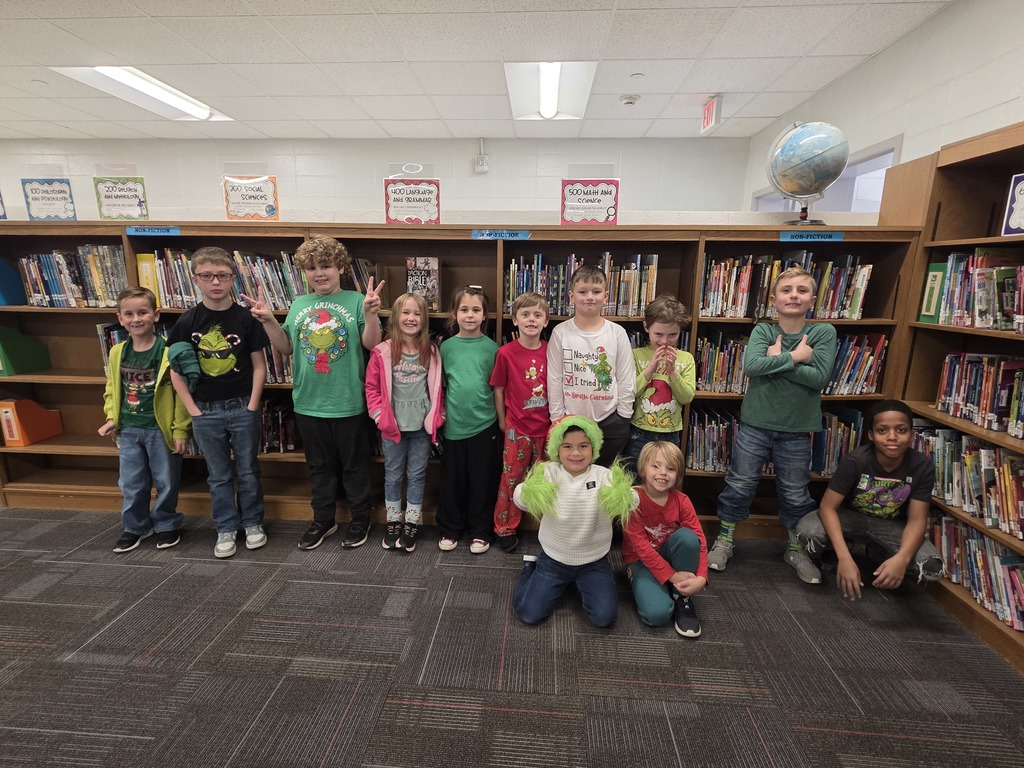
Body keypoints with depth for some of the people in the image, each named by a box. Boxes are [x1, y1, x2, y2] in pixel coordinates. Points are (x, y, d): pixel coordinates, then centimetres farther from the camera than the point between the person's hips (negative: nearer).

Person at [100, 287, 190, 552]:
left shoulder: (169, 351, -14)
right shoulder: (117, 353, 2)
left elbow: (182, 393, -12)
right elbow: (112, 389, 15)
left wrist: (180, 430, -12)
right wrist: (112, 418, 2)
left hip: (161, 429, -5)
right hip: (128, 429, 5)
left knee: (166, 481, 10)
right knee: (131, 483, 15)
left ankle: (166, 525, 29)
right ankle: (135, 527, 34)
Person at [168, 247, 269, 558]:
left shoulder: (245, 318, -5)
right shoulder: (187, 322, -2)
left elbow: (259, 365, -2)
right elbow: (176, 371, 2)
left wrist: (252, 406, -7)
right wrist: (194, 410, -4)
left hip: (242, 407, -1)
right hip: (206, 411, 2)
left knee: (247, 471, 11)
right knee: (218, 475, 13)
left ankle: (252, 522, 28)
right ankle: (226, 529, 28)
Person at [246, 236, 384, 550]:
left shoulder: (355, 300, -6)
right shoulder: (299, 305, 8)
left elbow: (372, 344, -13)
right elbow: (286, 348, 10)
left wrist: (370, 313, -28)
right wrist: (268, 320, -3)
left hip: (348, 403, -4)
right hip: (308, 403, 5)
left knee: (354, 465, 11)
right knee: (319, 465, 18)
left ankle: (360, 519, 29)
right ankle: (323, 519, 35)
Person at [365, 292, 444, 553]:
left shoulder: (431, 352, 0)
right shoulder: (382, 352, -7)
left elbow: (437, 387, 5)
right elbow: (372, 387, -2)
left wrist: (437, 415, -2)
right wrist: (380, 415, -10)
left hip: (422, 426, 1)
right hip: (393, 426, -1)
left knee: (417, 475, 12)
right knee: (393, 475, 14)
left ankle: (411, 524, 27)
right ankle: (393, 522, 31)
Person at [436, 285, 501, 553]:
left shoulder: (491, 347, 0)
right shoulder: (446, 346, 3)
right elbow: (440, 384, 9)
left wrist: (501, 420, 0)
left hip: (483, 424, -1)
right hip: (453, 424, 1)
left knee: (482, 480, 8)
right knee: (452, 480, 12)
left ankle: (480, 531, 25)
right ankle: (450, 529, 30)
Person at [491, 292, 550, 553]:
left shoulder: (550, 351, -3)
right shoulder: (506, 353, -10)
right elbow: (498, 389, -3)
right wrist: (502, 421, 1)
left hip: (546, 426, 3)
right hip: (517, 426, -2)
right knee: (511, 478, 8)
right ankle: (504, 529, 26)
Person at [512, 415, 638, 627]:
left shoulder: (604, 476, -13)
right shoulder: (549, 472, -14)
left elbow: (632, 502, -21)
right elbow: (519, 499, -22)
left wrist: (622, 500, -46)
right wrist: (530, 494, -46)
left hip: (594, 562, 1)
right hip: (553, 559, 0)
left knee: (604, 617, -9)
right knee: (530, 614, -5)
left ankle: (579, 583, 22)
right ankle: (530, 567, 25)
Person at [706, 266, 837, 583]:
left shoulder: (824, 333, -3)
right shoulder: (762, 330, -4)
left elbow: (819, 378, -16)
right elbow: (751, 366, -21)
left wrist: (775, 361, -17)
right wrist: (793, 357, -17)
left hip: (796, 430, 1)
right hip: (755, 424, 0)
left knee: (796, 494, 15)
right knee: (739, 486, 9)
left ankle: (796, 548, 38)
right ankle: (724, 540, 28)